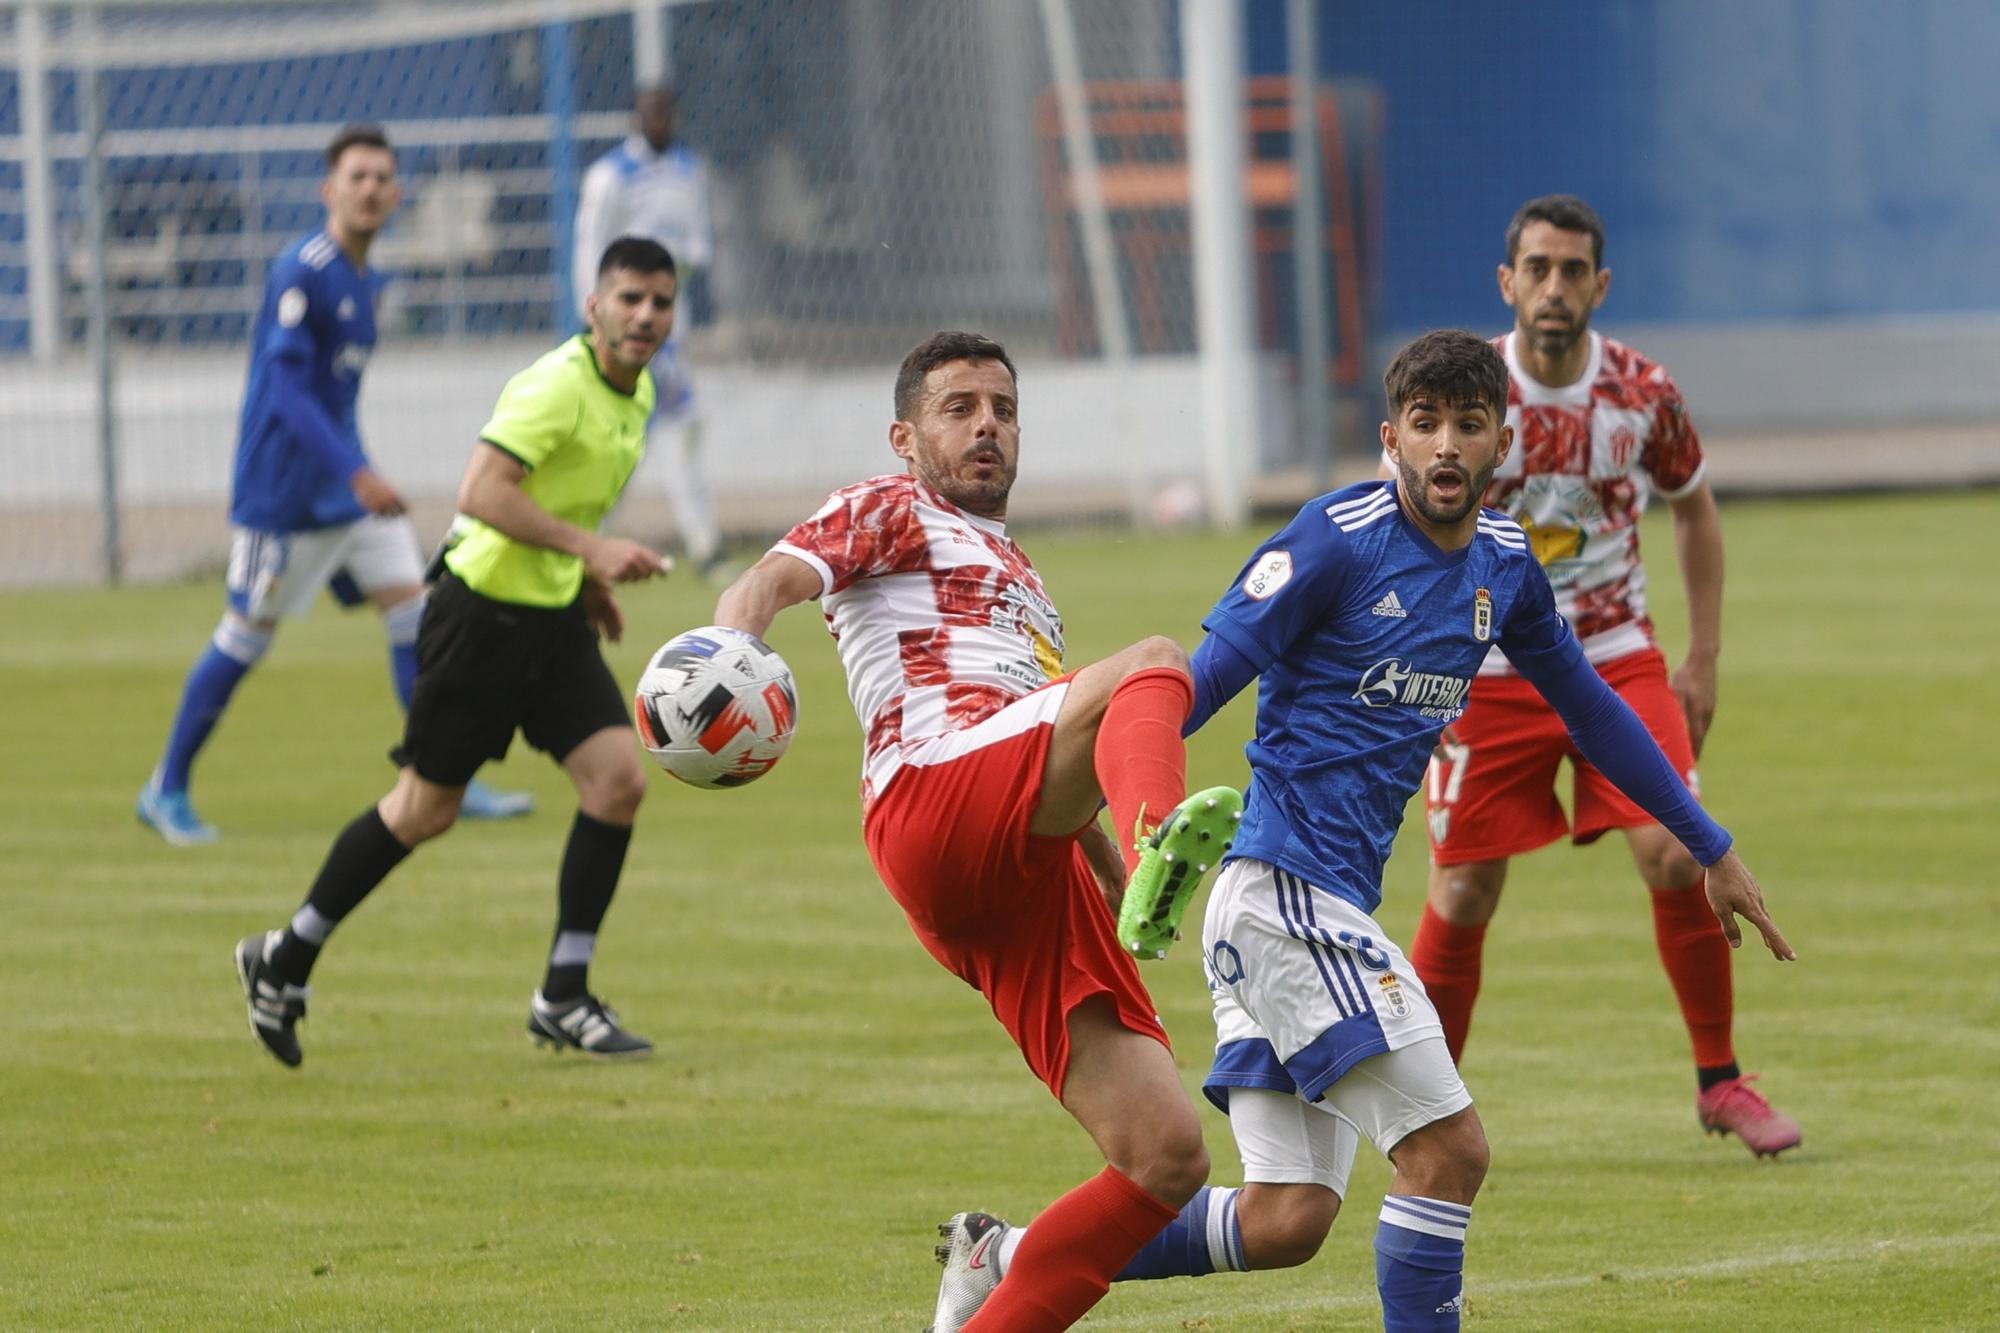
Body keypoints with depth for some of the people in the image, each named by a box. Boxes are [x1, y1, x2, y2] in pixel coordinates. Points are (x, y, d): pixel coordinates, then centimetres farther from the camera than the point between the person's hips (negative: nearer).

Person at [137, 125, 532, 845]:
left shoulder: (361, 278, 11)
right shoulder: (302, 271, -17)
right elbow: (285, 383, -24)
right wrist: (355, 473, -31)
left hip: (346, 476, 8)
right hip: (284, 488, -8)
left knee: (410, 605, -1)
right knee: (248, 631, -1)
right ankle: (167, 791, 11)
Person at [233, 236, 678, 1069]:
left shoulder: (637, 395, 9)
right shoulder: (557, 386, -21)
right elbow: (482, 492, -31)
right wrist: (591, 548, -35)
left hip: (554, 619, 8)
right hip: (484, 615, -8)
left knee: (618, 779, -8)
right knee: (426, 808, 3)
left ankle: (563, 999, 1)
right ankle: (286, 961, 21)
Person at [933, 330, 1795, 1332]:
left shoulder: (1504, 565, 12)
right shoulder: (1339, 539, -10)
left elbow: (1587, 707, 27)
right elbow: (1196, 683, -11)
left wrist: (1709, 847, 32)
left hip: (1335, 906, 8)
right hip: (1284, 890, -8)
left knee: (1282, 1226, 3)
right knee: (1448, 1147, -13)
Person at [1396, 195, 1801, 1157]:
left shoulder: (1645, 393, -6)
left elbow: (1694, 512, 12)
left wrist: (1703, 660, 7)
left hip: (1618, 661, 1)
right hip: (1488, 672, -1)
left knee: (1676, 856, -14)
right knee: (1461, 897, -3)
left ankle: (1721, 1083, 4)